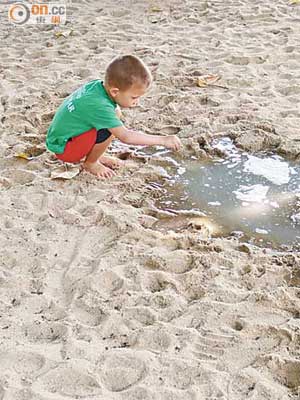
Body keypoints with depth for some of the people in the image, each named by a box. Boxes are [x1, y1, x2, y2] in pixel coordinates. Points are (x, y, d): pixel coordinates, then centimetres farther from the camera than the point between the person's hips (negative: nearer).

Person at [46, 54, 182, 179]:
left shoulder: (97, 85, -7)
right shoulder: (99, 105, -31)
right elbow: (125, 137, -32)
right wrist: (163, 140, -30)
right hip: (63, 148, -9)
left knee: (116, 113, 2)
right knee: (109, 130, -28)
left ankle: (96, 155, 12)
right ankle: (90, 163, -3)